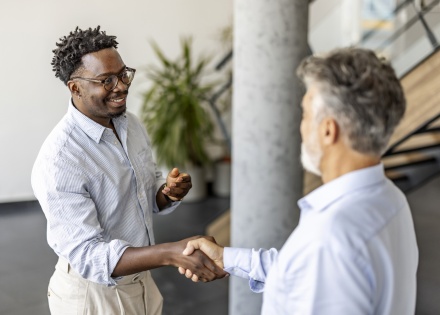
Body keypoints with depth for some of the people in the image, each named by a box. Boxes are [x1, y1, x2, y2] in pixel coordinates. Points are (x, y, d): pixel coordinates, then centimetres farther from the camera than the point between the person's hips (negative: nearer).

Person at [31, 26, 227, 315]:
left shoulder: (131, 124, -3)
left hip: (141, 280, 6)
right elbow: (86, 255, -28)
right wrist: (171, 253, -39)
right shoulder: (58, 162, -26)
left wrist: (169, 192, -15)